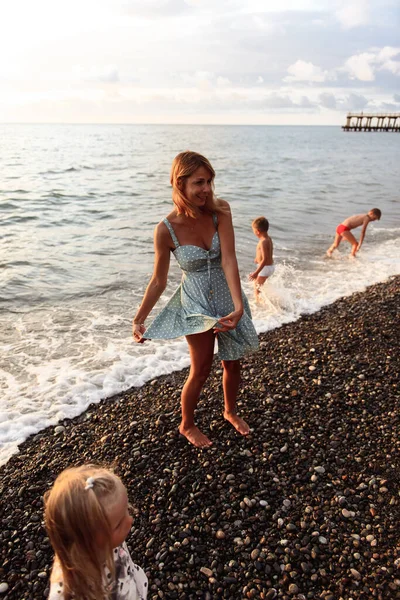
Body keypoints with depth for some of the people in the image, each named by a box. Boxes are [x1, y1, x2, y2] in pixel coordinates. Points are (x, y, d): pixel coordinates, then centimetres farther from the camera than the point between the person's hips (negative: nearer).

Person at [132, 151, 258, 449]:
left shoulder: (220, 211, -16)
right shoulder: (166, 229, -20)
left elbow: (229, 260, -25)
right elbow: (158, 281, -9)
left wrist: (239, 306, -36)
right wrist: (139, 319, -6)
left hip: (228, 298, 3)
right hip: (197, 303, -3)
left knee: (233, 363, 19)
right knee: (201, 371, 9)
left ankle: (230, 411, 49)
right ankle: (187, 424, 37)